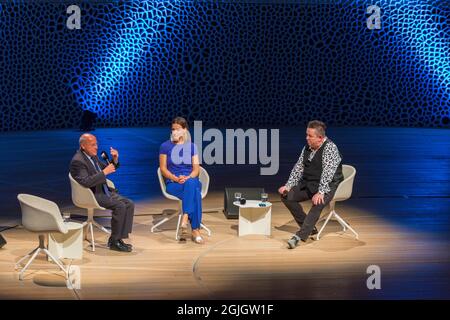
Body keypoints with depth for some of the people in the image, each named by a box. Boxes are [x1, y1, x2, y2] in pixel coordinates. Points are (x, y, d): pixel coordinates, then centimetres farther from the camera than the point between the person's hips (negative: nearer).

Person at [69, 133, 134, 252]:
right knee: (120, 206, -25)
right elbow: (86, 182, -28)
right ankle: (113, 241, -13)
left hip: (103, 191, 9)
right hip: (91, 195, -9)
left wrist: (115, 160, 3)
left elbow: (105, 169, 22)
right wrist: (104, 172, -25)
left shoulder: (92, 156, 12)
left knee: (129, 204, -5)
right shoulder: (77, 161, -16)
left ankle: (119, 238, -4)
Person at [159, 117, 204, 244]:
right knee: (194, 192, -37)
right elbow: (163, 169, 2)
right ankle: (195, 230, -42)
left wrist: (188, 178, -16)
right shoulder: (165, 146, 6)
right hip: (173, 183, -2)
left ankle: (185, 219, -44)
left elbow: (196, 168, 6)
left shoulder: (192, 147, 12)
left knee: (191, 184, -40)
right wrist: (176, 178, -16)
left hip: (191, 181, 2)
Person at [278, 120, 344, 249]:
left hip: (328, 185, -8)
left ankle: (300, 236, -35)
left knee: (318, 203, -36)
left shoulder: (330, 148, -17)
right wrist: (288, 185, -3)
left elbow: (327, 172, -27)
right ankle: (309, 228, 1)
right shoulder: (307, 147, 6)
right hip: (308, 184, 8)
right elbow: (298, 167, 9)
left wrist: (320, 192, -36)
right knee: (287, 196, -6)